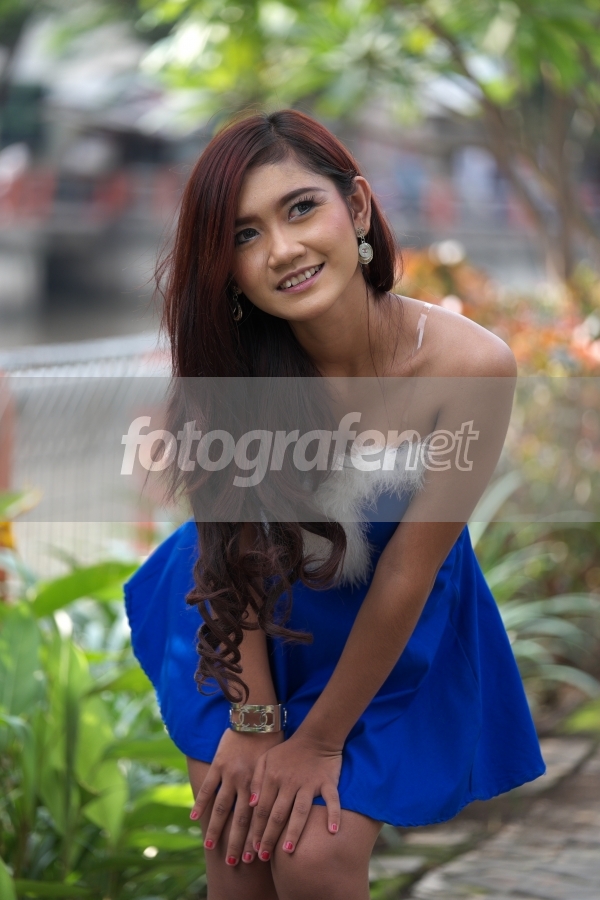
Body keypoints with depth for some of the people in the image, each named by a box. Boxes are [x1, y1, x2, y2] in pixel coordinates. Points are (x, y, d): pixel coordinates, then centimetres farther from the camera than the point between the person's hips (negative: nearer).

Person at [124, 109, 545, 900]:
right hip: (250, 629, 2)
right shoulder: (236, 361, -24)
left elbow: (407, 571, -21)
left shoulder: (470, 365, -30)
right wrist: (254, 721, -9)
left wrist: (320, 741, -12)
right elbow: (234, 550, -12)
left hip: (390, 640, -1)